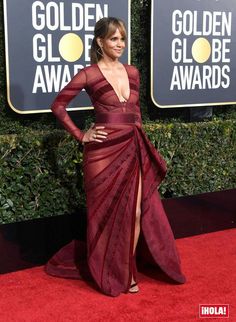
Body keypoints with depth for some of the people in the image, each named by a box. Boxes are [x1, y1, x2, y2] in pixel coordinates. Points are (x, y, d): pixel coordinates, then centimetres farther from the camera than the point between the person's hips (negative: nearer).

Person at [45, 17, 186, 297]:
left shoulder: (132, 72, 10)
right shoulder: (89, 74, -6)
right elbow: (58, 105, -1)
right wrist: (80, 136, -5)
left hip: (133, 151, 5)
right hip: (104, 152, -5)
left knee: (135, 212, 4)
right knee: (106, 214, 7)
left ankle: (127, 270, 22)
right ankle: (107, 274, 25)